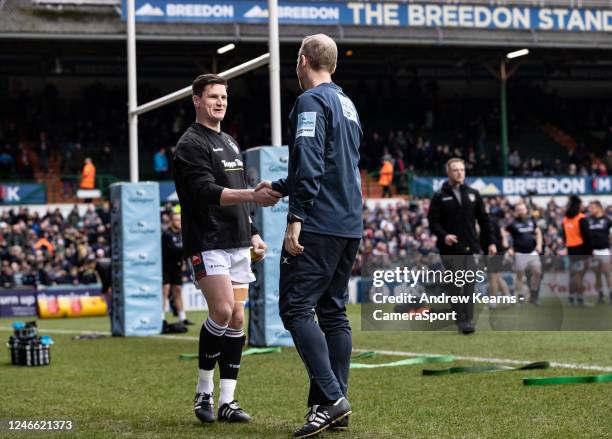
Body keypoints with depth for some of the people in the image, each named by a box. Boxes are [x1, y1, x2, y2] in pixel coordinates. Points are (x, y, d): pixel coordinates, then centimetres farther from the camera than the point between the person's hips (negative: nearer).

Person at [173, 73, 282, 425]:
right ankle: (203, 392, -3)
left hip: (237, 244, 8)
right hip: (207, 245, -8)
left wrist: (253, 232, 21)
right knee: (222, 311, -19)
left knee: (237, 318, 2)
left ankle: (227, 402, 6)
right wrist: (252, 195, -33)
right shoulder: (191, 145, -8)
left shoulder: (230, 142, 20)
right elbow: (207, 192, -22)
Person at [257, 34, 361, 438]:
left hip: (318, 226, -9)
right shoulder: (347, 105, 20)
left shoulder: (311, 101, -8)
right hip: (350, 226, 9)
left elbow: (310, 166, -19)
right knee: (333, 311, 10)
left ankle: (331, 398, -17)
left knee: (296, 307, -9)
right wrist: (279, 186, 39)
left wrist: (296, 218, -20)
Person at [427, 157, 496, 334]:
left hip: (471, 247, 2)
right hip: (450, 249, -2)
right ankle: (461, 320, -1)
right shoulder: (440, 197, 3)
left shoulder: (473, 194, 12)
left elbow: (484, 219, 14)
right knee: (455, 284, -4)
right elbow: (433, 220, -2)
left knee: (469, 284, -3)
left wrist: (490, 242, 8)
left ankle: (469, 319, -2)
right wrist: (443, 235, -20)